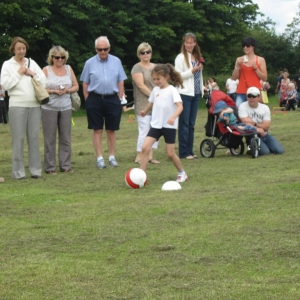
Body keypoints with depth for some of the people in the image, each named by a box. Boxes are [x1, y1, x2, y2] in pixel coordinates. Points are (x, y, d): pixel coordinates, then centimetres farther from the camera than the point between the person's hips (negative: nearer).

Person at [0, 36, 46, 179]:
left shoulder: (32, 63, 13)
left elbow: (44, 82, 9)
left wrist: (32, 74, -4)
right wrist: (18, 73, -6)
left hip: (34, 105, 3)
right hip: (17, 105, -3)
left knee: (34, 137, 3)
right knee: (18, 138, -4)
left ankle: (35, 169, 8)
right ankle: (18, 171, 0)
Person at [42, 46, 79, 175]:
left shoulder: (68, 69, 10)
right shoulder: (46, 70, 0)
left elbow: (76, 86, 13)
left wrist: (67, 90, -7)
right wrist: (54, 91, -16)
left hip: (66, 108, 3)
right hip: (49, 108, -3)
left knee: (66, 138, 4)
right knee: (50, 138, -2)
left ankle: (65, 165, 10)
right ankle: (50, 167, 2)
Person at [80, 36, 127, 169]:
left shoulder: (116, 61, 6)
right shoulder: (90, 63, 3)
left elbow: (120, 83, 9)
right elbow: (85, 84, 5)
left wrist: (119, 100, 3)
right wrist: (88, 101, -1)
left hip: (112, 99, 1)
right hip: (95, 99, -1)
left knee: (111, 130, 5)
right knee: (97, 130, 2)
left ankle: (112, 157, 15)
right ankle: (99, 158, 7)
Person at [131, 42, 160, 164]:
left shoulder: (155, 67, 17)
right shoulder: (137, 68, -4)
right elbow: (141, 85, -13)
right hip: (143, 105, -6)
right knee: (144, 131, -8)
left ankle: (150, 156, 11)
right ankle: (139, 157, -2)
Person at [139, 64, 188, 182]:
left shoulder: (172, 90, -11)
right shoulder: (155, 90, 6)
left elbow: (180, 106, -22)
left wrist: (173, 117, -38)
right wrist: (145, 111, 40)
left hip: (169, 126, -5)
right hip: (156, 124, 5)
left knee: (170, 153, 0)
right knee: (145, 148, -12)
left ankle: (182, 173, 24)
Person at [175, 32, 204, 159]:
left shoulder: (197, 57, 14)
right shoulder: (181, 57, -6)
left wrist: (202, 89, 17)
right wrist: (192, 71, -18)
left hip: (196, 94, 6)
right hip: (185, 94, -6)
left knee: (191, 124, 9)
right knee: (184, 123, -4)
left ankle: (190, 150, 13)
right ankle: (184, 152, -1)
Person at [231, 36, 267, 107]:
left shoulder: (260, 60, 6)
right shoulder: (239, 60, 11)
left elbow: (264, 78, 2)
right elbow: (234, 78, 10)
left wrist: (255, 68, -9)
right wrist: (237, 66, -5)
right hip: (241, 93, 1)